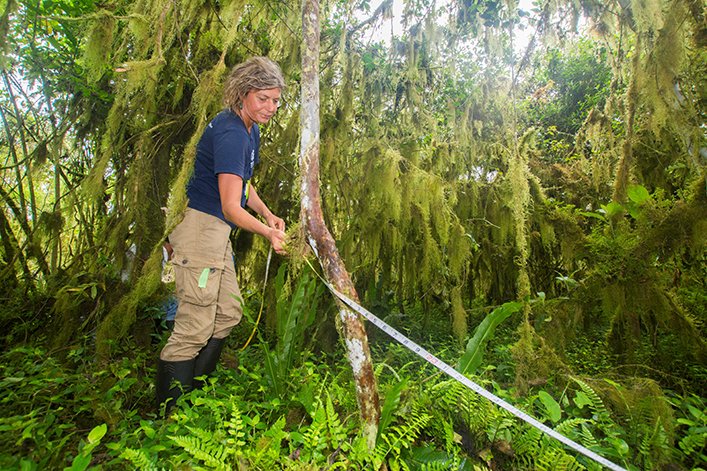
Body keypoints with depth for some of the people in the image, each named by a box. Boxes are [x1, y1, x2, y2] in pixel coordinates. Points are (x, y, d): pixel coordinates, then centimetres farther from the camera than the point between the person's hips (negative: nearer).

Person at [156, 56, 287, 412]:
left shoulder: (248, 129, 14)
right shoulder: (230, 133, -19)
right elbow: (230, 206, -25)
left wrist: (269, 215, 7)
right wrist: (268, 233, -37)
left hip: (218, 232, 11)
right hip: (201, 227, -10)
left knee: (228, 314, 16)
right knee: (195, 327, -6)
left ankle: (194, 393, 33)